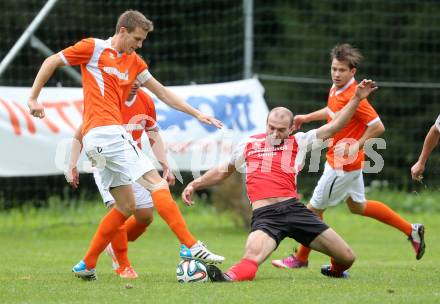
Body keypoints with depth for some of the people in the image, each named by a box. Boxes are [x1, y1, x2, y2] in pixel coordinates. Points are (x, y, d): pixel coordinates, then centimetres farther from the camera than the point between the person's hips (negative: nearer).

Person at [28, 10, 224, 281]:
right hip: (106, 132, -9)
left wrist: (197, 114, 18)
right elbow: (51, 62, 5)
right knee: (156, 183, -14)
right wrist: (34, 98, 2)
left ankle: (87, 266, 16)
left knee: (126, 207, 11)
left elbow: (163, 92, 22)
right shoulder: (93, 48, 0)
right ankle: (193, 247, -21)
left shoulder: (135, 62, 19)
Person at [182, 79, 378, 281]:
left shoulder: (298, 142, 14)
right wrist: (195, 184, 27)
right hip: (264, 216, -1)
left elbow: (333, 127, 13)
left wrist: (357, 98, 7)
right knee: (252, 256, -36)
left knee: (347, 258, 2)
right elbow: (222, 172, 32)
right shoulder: (248, 145, 17)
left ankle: (335, 270, 34)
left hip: (293, 209, 1)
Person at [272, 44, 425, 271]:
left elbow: (378, 126, -25)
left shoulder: (354, 97, -25)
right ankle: (411, 230, 30)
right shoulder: (335, 90, 2)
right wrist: (306, 117, 19)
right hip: (336, 160, 10)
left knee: (314, 208, 1)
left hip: (344, 164, -10)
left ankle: (301, 258, 17)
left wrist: (356, 146, -26)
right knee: (357, 206, 22)